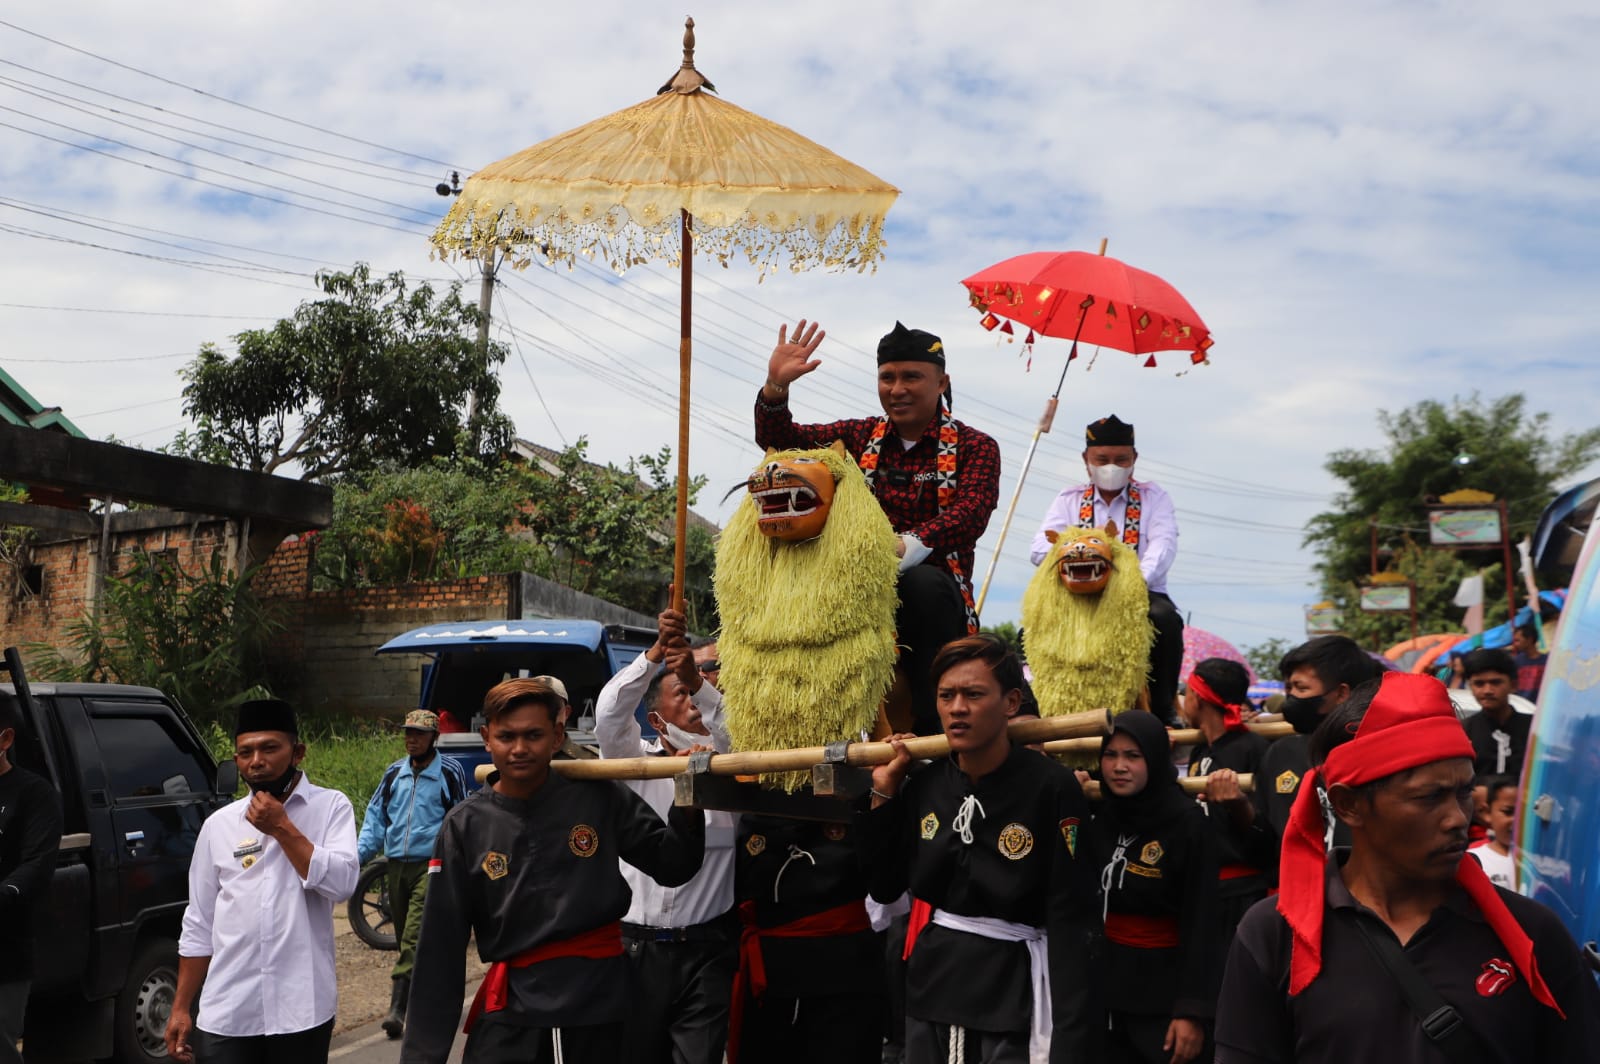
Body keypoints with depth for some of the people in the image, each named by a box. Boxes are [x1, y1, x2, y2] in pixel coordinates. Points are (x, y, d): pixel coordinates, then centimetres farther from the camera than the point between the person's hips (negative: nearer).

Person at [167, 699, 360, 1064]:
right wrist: (181, 1008, 8)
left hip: (302, 1010, -2)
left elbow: (341, 883, -14)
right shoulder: (219, 825, 7)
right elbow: (199, 927, 10)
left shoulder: (330, 807, 0)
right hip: (227, 1015, 2)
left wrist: (282, 827, -11)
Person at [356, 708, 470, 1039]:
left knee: (415, 938, -15)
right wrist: (359, 853, 2)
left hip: (431, 865, -5)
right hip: (396, 865, 6)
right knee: (406, 938, 12)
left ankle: (398, 1008, -18)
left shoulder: (449, 772, 0)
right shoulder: (394, 773, 12)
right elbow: (375, 816, 15)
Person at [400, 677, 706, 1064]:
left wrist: (688, 804, -15)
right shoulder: (465, 827, -2)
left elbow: (673, 867, 4)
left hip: (600, 1000, 0)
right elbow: (441, 946, 0)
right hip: (511, 1010, 0)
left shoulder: (599, 798, -3)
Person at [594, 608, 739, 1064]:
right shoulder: (635, 762, 6)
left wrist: (699, 679, -27)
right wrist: (656, 651, -19)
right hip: (637, 945, 0)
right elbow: (609, 713, -11)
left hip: (707, 946, 0)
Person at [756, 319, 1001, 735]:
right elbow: (778, 439, 8)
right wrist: (776, 385, -13)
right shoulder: (860, 437, 18)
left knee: (924, 583, -38)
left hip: (933, 592, -2)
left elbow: (970, 513, -15)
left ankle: (934, 732, -32)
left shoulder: (975, 447, 5)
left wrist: (909, 546, -33)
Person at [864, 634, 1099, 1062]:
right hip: (932, 980, 5)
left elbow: (1071, 918, -16)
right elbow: (885, 889, 7)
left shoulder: (1052, 786, -14)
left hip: (1014, 987, -5)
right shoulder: (923, 784, 1)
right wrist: (883, 793, 0)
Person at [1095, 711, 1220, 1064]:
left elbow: (1201, 922, -13)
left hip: (1165, 989, -5)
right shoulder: (1098, 816, 2)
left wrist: (1193, 1010, -16)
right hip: (1104, 982, 5)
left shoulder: (1188, 821, -13)